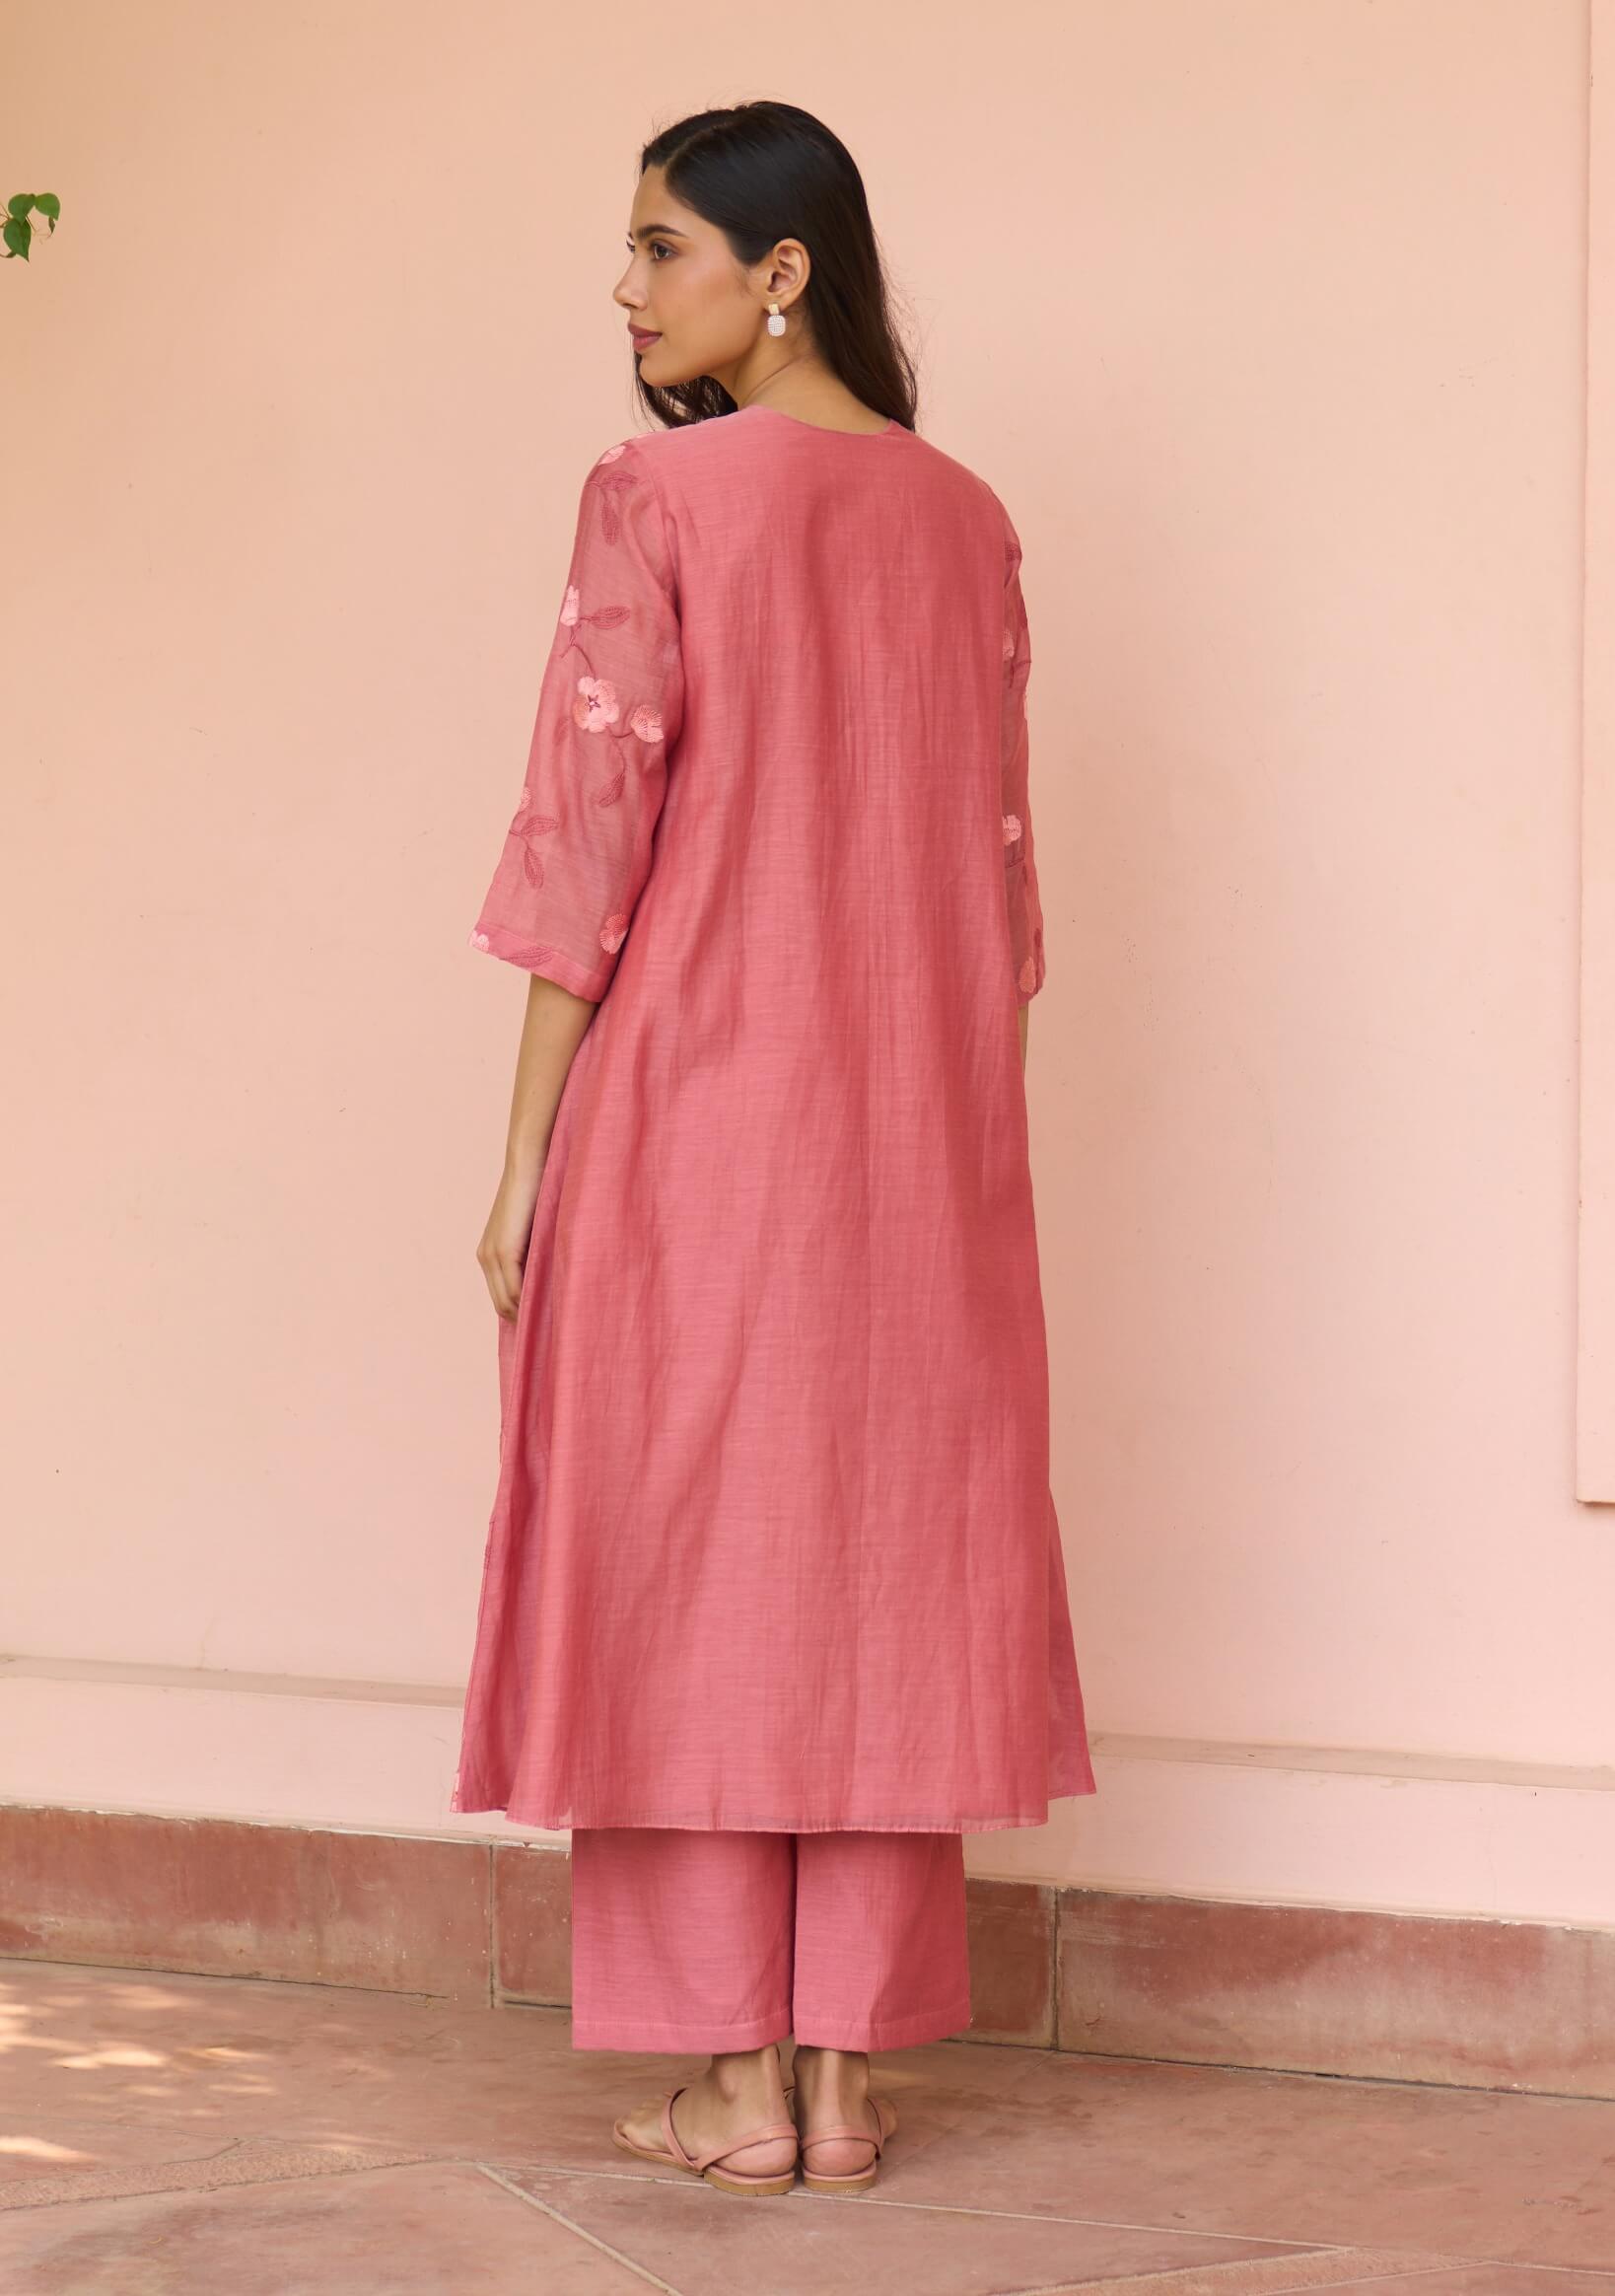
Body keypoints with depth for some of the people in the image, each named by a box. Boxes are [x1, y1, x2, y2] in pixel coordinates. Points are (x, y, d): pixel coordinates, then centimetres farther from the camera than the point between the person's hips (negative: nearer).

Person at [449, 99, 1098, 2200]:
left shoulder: (659, 495, -7)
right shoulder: (966, 521, 8)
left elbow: (590, 844, -9)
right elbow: (995, 866, 9)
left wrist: (526, 1159, -5)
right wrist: (955, 1135, 16)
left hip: (691, 1095, -4)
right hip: (920, 1124, 5)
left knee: (692, 1550, 3)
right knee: (885, 1554, 8)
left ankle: (735, 2083, 7)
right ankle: (846, 2075, 11)